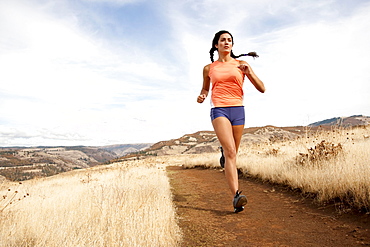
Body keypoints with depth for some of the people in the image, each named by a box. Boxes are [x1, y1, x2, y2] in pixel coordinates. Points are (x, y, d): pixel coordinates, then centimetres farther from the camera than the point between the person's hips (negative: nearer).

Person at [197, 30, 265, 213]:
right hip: (219, 110, -2)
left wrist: (249, 72, -10)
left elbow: (262, 89, 6)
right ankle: (236, 196, -24)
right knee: (231, 152, -21)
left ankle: (223, 153, 50)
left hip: (238, 110, 3)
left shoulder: (241, 64, 11)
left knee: (231, 153, 13)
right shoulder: (209, 68, 12)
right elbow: (205, 89, 27)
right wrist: (201, 96, 3)